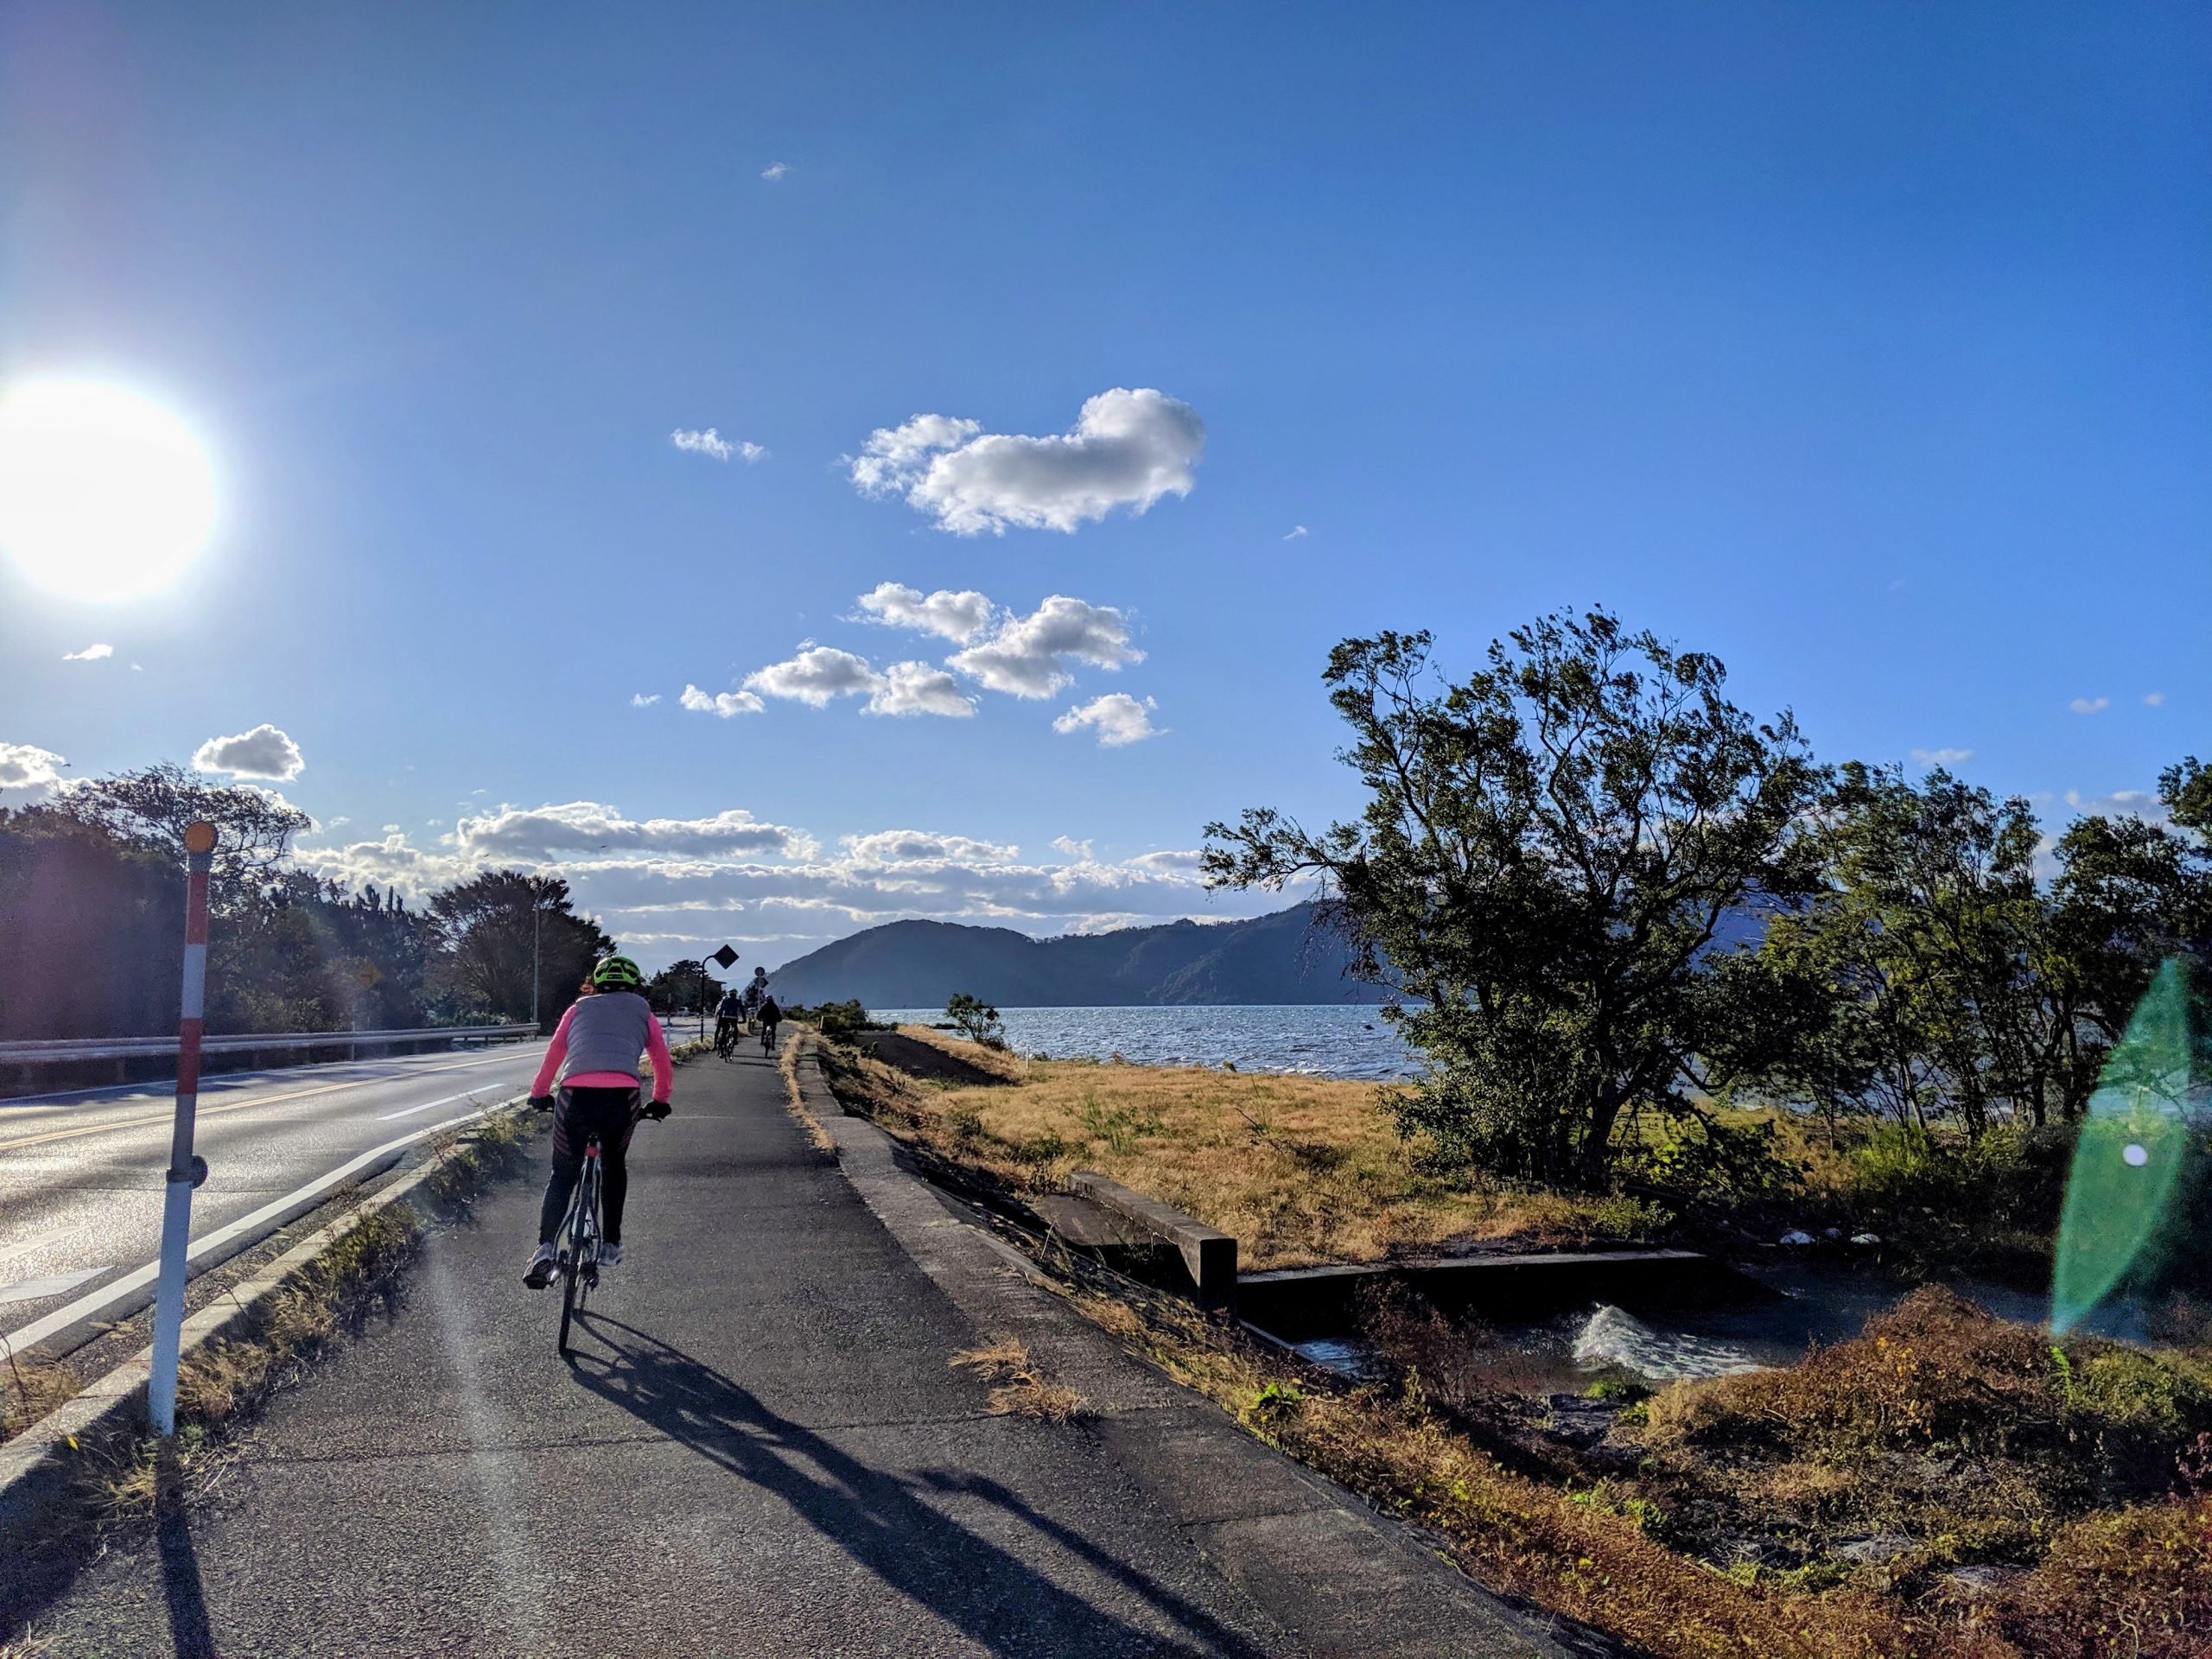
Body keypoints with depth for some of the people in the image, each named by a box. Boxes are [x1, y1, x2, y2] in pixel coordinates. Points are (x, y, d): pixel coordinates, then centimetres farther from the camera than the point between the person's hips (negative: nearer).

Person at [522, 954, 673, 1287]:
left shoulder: (579, 1009, 28)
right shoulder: (643, 1013, 26)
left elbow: (552, 1056, 30)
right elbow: (664, 1066, 30)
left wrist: (540, 1095, 45)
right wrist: (659, 1103, 45)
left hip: (574, 1095, 0)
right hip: (622, 1097, 0)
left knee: (562, 1175, 16)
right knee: (613, 1166, 27)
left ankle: (546, 1247, -4)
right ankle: (611, 1244, 26)